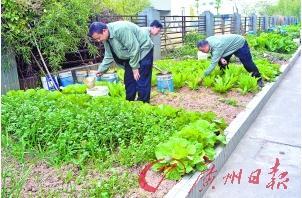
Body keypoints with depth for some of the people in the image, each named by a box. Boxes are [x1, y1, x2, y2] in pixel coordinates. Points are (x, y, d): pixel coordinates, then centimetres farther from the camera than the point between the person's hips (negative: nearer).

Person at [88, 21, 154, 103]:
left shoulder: (120, 29, -31)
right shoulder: (105, 38, -2)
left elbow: (134, 49, -28)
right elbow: (109, 56, 7)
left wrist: (135, 67, -21)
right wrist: (101, 70, -1)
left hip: (143, 51, -9)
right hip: (130, 54, 9)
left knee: (141, 80, -10)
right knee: (128, 80, 10)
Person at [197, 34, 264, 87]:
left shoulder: (217, 46, -41)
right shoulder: (207, 40, -17)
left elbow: (213, 63, -42)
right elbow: (214, 55, -3)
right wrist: (221, 58, -25)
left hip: (240, 44, -8)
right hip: (230, 45, 8)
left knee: (248, 64, -1)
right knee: (222, 63, 0)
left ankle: (259, 79, 15)